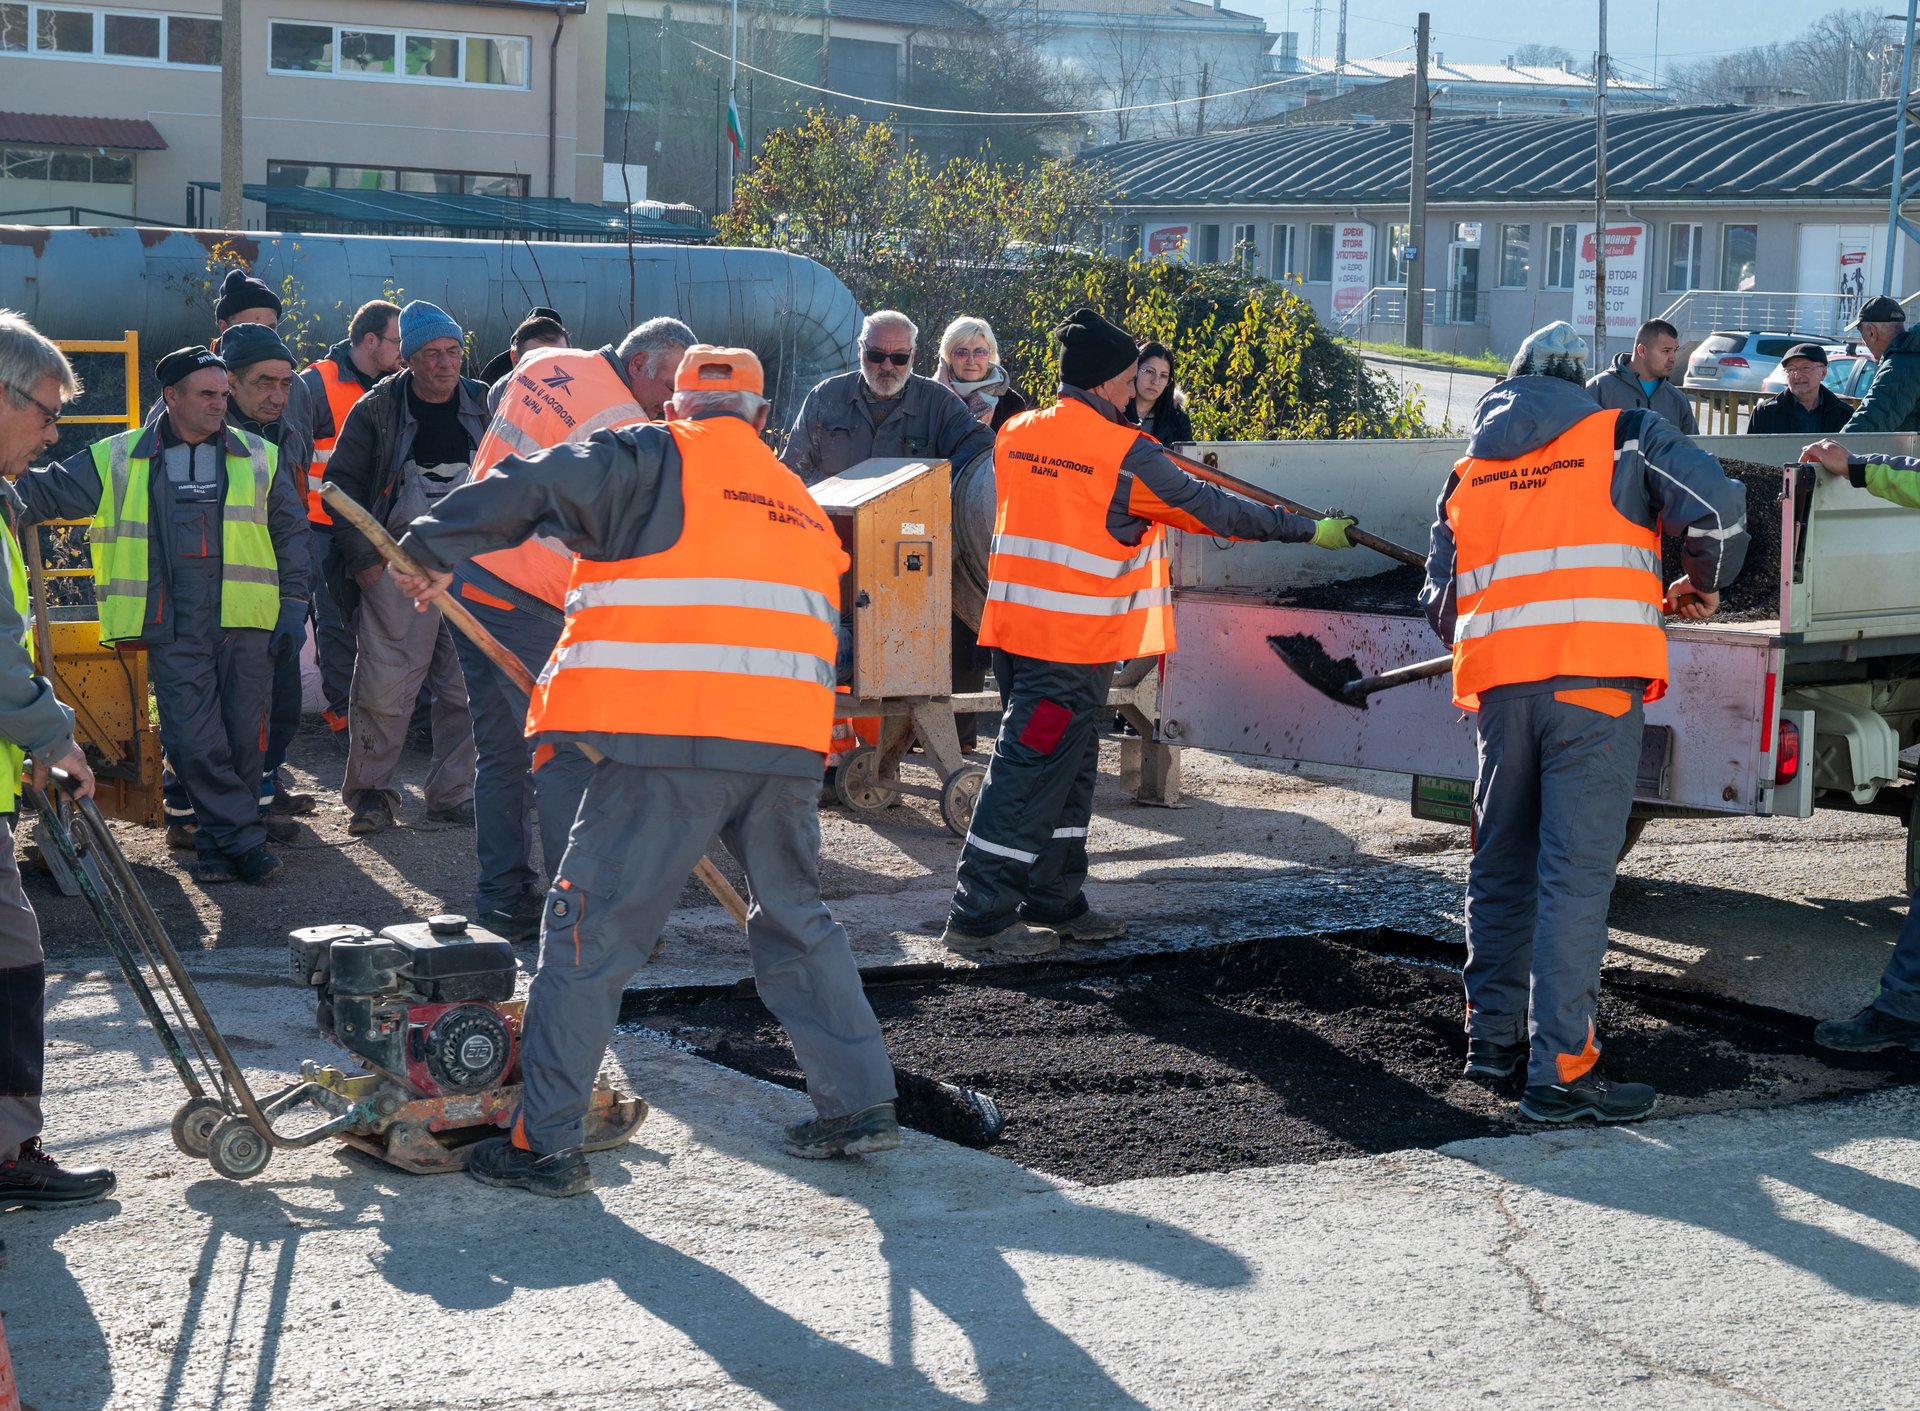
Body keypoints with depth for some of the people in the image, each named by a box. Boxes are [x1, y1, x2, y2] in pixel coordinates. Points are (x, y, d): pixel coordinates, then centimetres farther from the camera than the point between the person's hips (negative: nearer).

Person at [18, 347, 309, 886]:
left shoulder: (259, 458, 10)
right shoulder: (120, 460, 7)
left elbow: (291, 533, 14)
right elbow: (44, 492, 12)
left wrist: (293, 605, 6)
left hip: (245, 623, 1)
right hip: (172, 632, -1)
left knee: (244, 738, 3)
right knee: (193, 741, -9)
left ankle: (221, 842, 17)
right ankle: (244, 839, -1)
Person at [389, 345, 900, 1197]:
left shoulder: (657, 461, 5)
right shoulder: (801, 503, 24)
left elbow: (535, 486, -7)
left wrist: (435, 550, 1)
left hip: (668, 743, -6)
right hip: (789, 743, 6)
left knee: (591, 928, 0)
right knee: (796, 920, 23)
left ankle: (545, 1143, 1)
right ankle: (859, 1103, 24)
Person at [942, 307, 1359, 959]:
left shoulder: (1015, 435, 8)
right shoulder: (1123, 453, -13)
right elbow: (1214, 509, -8)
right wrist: (1309, 530, 0)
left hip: (1015, 627, 8)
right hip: (1074, 639, -8)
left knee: (1065, 768, 18)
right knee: (1030, 773, -4)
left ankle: (1053, 904, 25)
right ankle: (979, 916, -1)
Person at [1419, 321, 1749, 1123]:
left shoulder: (1471, 470, 20)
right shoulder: (1623, 435, 9)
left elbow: (1440, 605, 18)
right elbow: (1716, 502, -5)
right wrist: (1703, 585, 13)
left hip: (1498, 685, 4)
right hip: (1595, 680, -4)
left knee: (1502, 863, 17)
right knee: (1575, 872, -6)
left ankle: (1492, 1034, 25)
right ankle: (1559, 1070, -8)